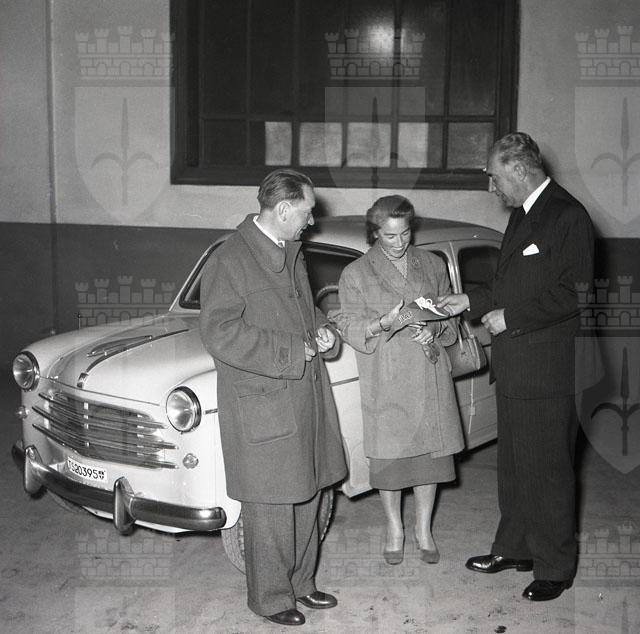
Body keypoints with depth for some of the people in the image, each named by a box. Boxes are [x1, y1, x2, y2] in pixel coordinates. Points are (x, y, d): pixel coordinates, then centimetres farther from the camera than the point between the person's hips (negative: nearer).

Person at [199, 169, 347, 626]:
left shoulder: (291, 252, 12)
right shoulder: (229, 261, -15)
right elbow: (220, 333, -22)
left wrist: (323, 331, 3)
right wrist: (291, 352, -21)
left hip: (307, 398, 8)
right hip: (262, 406, -8)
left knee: (307, 498, 17)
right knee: (271, 508, 3)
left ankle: (300, 583, 33)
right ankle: (271, 597, 20)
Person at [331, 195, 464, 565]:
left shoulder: (432, 265, 7)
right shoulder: (355, 274, -1)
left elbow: (450, 315, 12)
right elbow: (350, 329, -3)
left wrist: (435, 329, -10)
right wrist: (384, 323, -21)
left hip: (429, 374, 2)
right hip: (385, 379, -2)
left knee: (430, 450, 7)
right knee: (389, 455, 4)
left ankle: (424, 528, 24)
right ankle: (395, 528, 24)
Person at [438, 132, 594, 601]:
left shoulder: (567, 216, -14)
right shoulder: (522, 214, 15)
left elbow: (573, 295, -20)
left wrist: (511, 316, -15)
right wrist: (472, 301, 13)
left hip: (546, 372, -9)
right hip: (513, 368, 9)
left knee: (547, 470, 2)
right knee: (513, 465, 18)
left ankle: (555, 567, 17)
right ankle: (515, 548, 33)